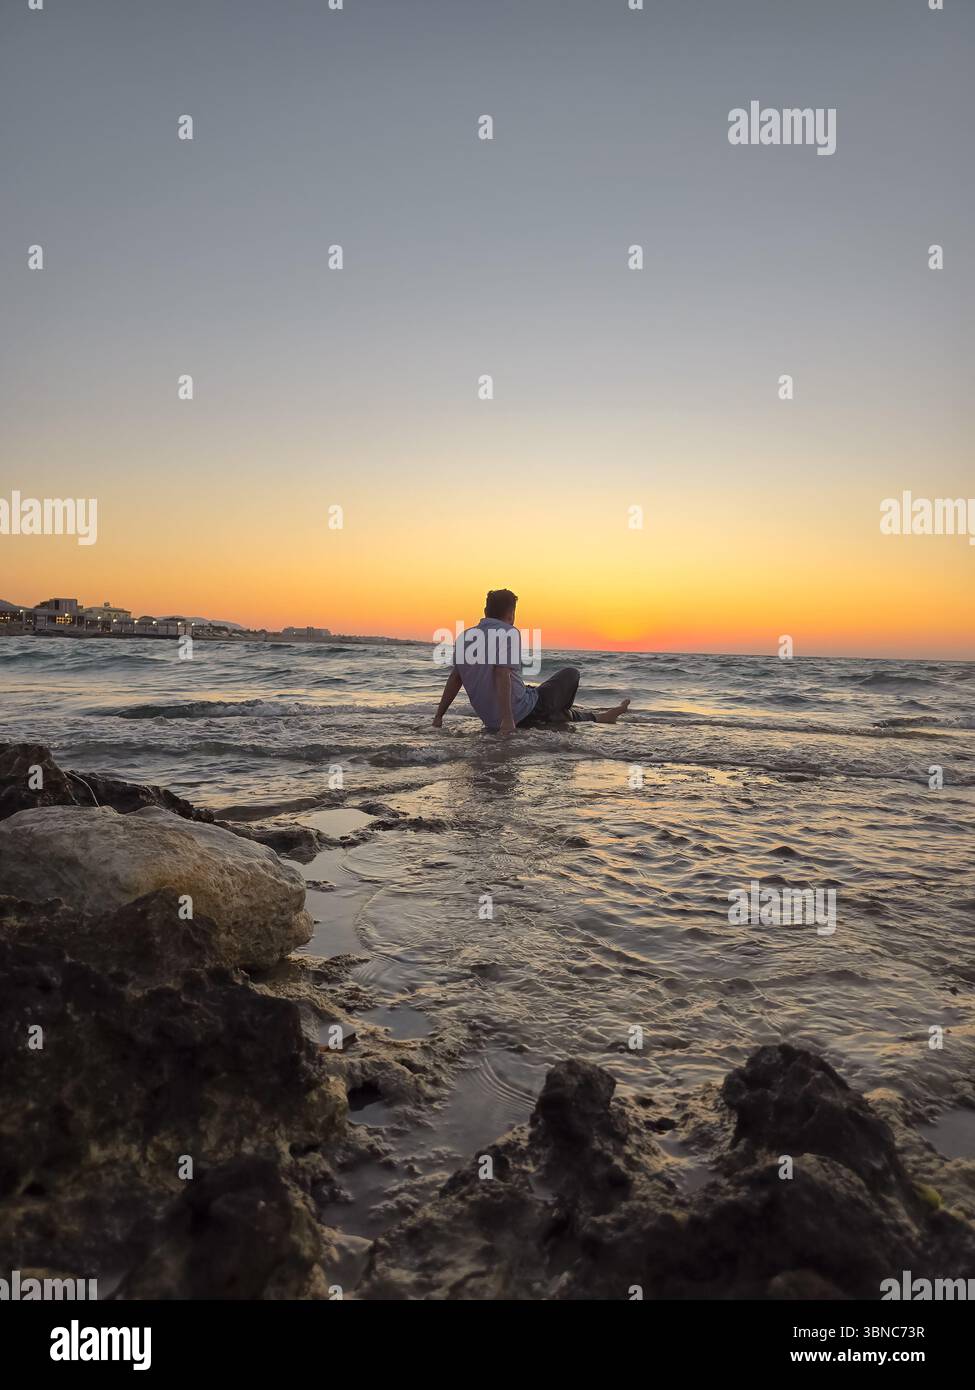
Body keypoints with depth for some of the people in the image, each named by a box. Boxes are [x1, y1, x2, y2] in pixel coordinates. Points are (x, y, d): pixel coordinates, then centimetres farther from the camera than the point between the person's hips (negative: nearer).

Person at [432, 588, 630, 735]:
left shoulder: (465, 636, 7)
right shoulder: (509, 633, -14)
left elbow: (455, 678, 9)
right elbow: (502, 674, -26)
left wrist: (439, 715, 14)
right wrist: (508, 719, -30)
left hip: (490, 721, 8)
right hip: (521, 715, -7)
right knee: (570, 674, 11)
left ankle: (597, 717, 46)